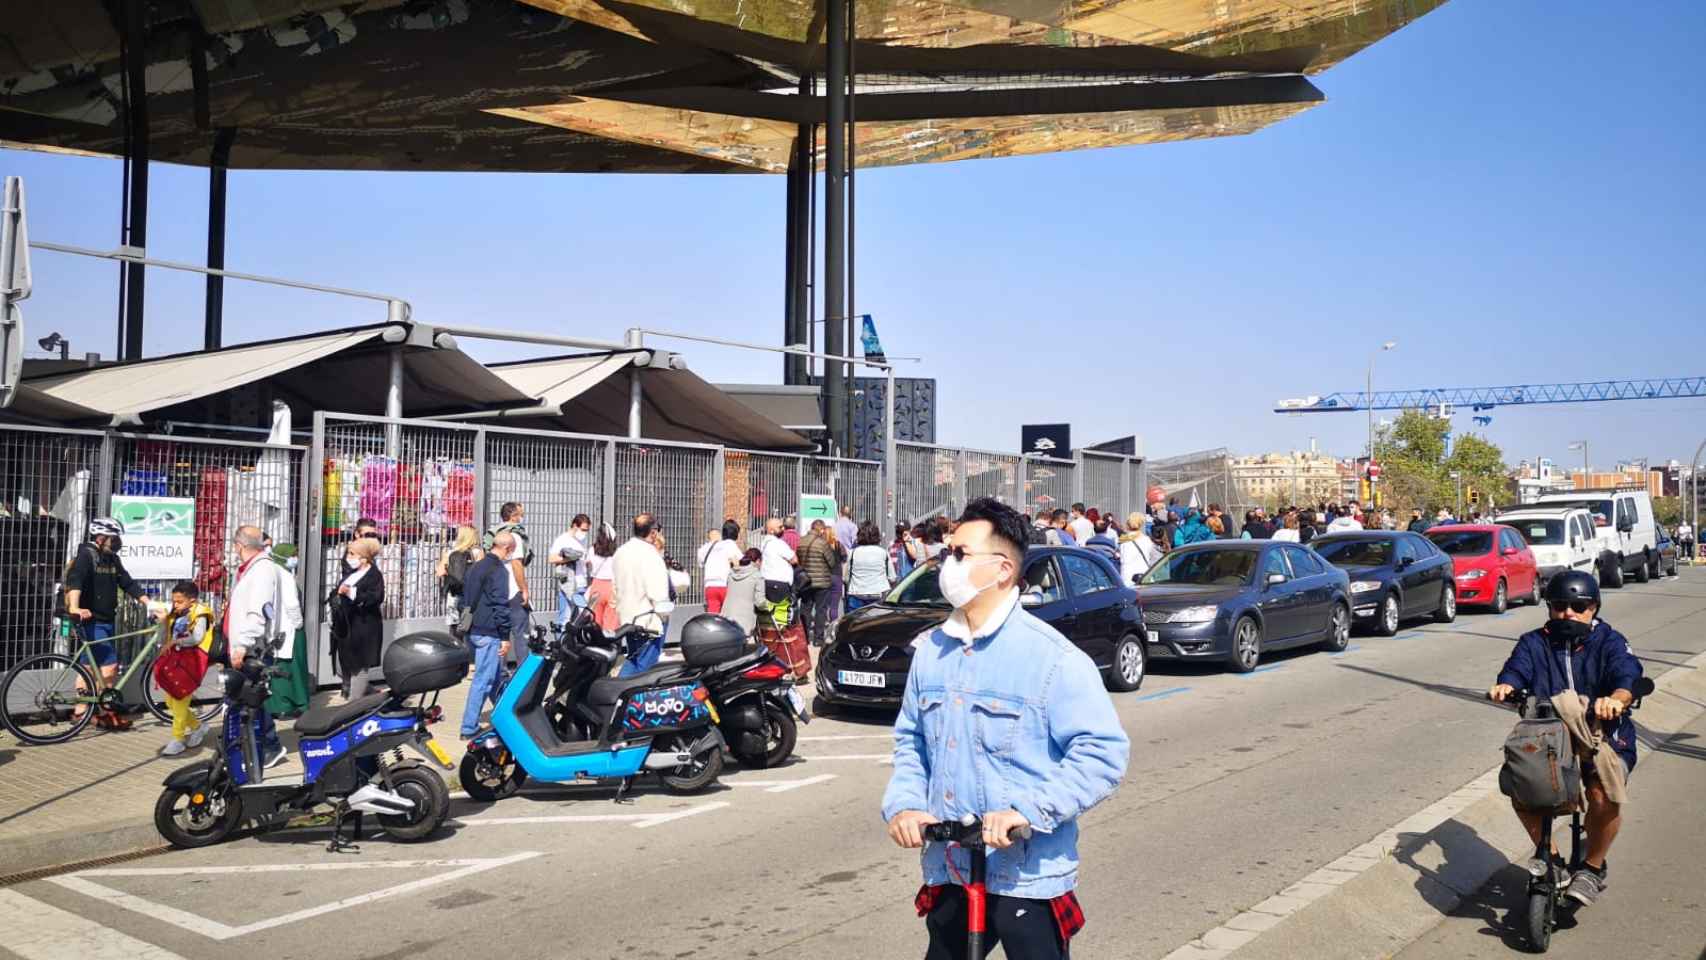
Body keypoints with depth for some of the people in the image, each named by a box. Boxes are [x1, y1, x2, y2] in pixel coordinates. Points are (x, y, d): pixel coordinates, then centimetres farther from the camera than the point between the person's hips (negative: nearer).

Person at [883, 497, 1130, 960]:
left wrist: (1029, 810, -25)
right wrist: (903, 803, -4)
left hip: (1027, 877, -6)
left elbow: (1103, 751, -17)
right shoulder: (932, 649, 5)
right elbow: (910, 740, 14)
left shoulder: (1052, 657, -14)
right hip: (948, 870, 6)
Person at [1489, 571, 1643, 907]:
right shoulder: (1534, 643, 8)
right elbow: (1517, 669, -10)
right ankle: (1550, 854, 7)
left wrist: (1616, 699, -42)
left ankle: (1593, 867, -2)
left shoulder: (1609, 642, 1)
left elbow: (1628, 676, -17)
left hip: (1604, 735, -2)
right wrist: (1505, 686, -36)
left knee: (1605, 794, -29)